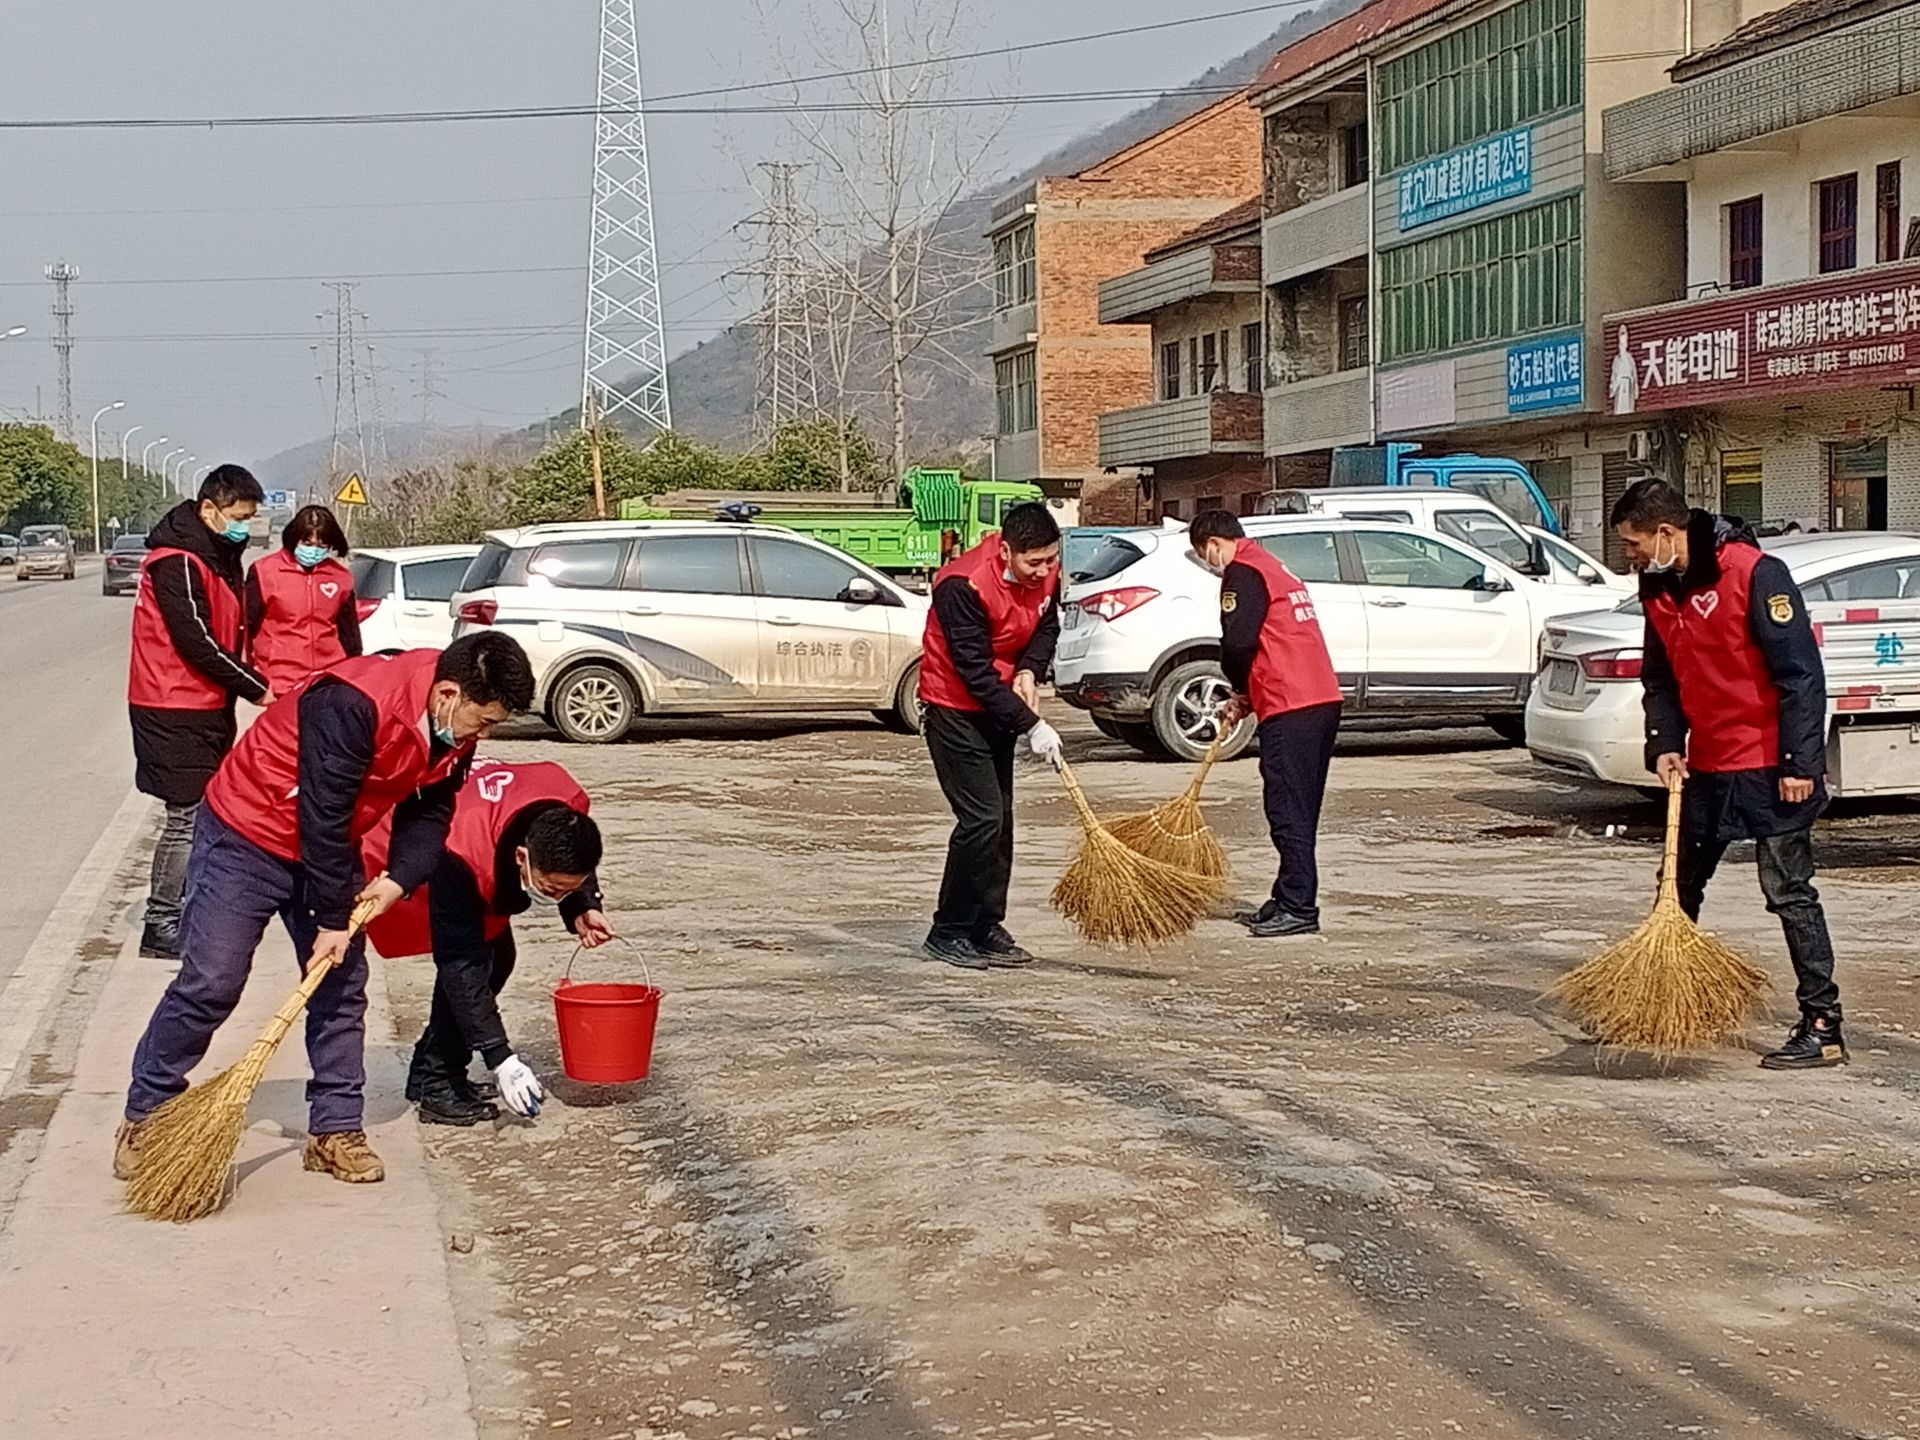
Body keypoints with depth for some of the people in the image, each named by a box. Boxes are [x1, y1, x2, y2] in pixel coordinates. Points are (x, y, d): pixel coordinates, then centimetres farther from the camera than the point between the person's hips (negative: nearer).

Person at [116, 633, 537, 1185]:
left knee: (342, 986, 4)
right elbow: (323, 817, -30)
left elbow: (428, 810, 5)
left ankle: (335, 1131, 12)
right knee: (209, 984, -7)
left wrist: (399, 879, -12)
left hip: (329, 848, 8)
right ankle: (144, 1117, 7)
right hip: (246, 838, -8)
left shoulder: (453, 732, -8)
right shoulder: (350, 705, -34)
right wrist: (330, 921, -23)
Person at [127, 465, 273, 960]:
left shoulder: (217, 557, 14)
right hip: (175, 710, -9)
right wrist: (256, 689, -15)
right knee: (188, 816, -8)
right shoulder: (178, 562, -17)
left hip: (207, 707, 9)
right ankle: (161, 927, -3)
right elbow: (196, 641, -21)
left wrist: (255, 683, 2)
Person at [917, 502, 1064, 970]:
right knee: (981, 819, -13)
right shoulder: (963, 586, -29)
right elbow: (977, 673, -28)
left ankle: (986, 928, 18)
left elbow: (1047, 626, 9)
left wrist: (1029, 672, -11)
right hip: (956, 708, -8)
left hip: (1000, 706, 8)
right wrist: (1031, 725, -28)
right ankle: (948, 933, -3)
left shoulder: (1045, 572, -7)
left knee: (999, 820, 9)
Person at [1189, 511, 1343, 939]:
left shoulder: (1242, 574, -5)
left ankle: (1299, 909, -8)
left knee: (1288, 810, -8)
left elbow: (1238, 642, -15)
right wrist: (1248, 699, 18)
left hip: (1291, 709, -10)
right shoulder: (1273, 570, 26)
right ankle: (1289, 901, 19)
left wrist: (1240, 692, 3)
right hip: (1323, 699, 10)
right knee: (1299, 810, 13)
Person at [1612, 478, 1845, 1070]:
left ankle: (1823, 1027, -2)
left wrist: (1800, 762, -20)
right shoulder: (1659, 589, 7)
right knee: (1677, 887, 15)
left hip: (1771, 766, -8)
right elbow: (1660, 678, 15)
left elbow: (1800, 670, -18)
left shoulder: (1755, 573, -18)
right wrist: (1664, 745, -1)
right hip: (1706, 765, 8)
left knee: (1788, 890, -6)